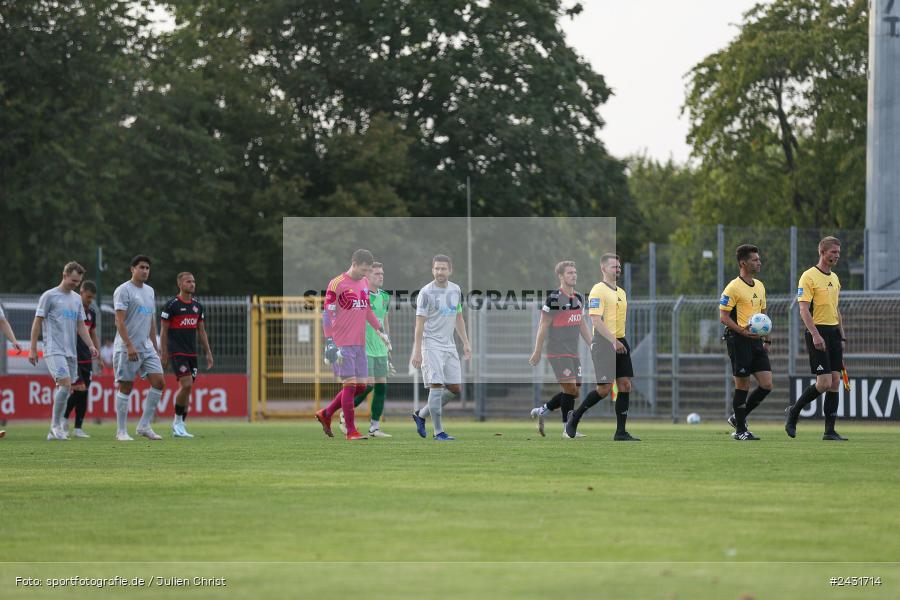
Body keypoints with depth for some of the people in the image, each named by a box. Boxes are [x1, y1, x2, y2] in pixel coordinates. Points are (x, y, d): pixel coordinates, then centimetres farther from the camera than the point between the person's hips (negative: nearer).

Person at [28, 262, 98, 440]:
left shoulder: (77, 299, 16)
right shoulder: (49, 296, -3)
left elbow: (81, 326, 18)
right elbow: (37, 322, -2)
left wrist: (91, 345, 5)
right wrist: (32, 349, -5)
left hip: (71, 352, 7)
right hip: (54, 350, -7)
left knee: (65, 389, 4)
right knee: (65, 384, -20)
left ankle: (54, 431, 10)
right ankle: (55, 424, -9)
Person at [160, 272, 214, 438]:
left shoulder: (197, 305, 12)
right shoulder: (172, 305, -7)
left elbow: (201, 331, 17)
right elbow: (163, 331, -5)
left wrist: (208, 353, 12)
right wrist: (164, 354, -9)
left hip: (192, 353, 6)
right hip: (177, 353, -6)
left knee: (187, 389, 5)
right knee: (186, 385, -17)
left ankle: (179, 427, 11)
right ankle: (178, 421, -2)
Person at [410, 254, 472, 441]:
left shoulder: (456, 290, 10)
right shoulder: (426, 293, -9)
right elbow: (420, 323, -11)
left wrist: (466, 343, 14)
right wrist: (417, 351, -16)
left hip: (449, 346, 7)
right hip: (431, 346, -7)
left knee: (454, 388, 6)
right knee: (436, 386, -12)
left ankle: (421, 415, 21)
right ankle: (438, 431, -9)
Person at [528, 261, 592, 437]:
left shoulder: (579, 298, 12)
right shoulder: (554, 298, -11)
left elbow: (582, 326, 19)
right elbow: (543, 326, -9)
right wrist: (537, 352, -10)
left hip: (573, 353, 8)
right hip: (558, 352, -8)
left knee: (574, 391, 7)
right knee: (570, 388, -12)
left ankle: (540, 411, 24)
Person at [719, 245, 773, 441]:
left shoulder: (759, 286, 16)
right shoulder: (733, 288, -9)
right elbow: (723, 316, -11)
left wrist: (766, 340, 18)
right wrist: (741, 331, -25)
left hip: (756, 340, 8)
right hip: (739, 339, -8)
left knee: (766, 384, 1)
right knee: (742, 386, -4)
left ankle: (738, 418, 18)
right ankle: (740, 430, 6)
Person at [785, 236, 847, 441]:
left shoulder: (834, 278, 16)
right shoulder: (809, 276, -9)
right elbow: (804, 309, -15)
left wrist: (842, 337, 18)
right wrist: (815, 334, -23)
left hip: (833, 332, 8)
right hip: (818, 333, -8)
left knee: (835, 382, 2)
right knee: (824, 383, -12)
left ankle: (830, 431, 4)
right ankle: (793, 412, 8)